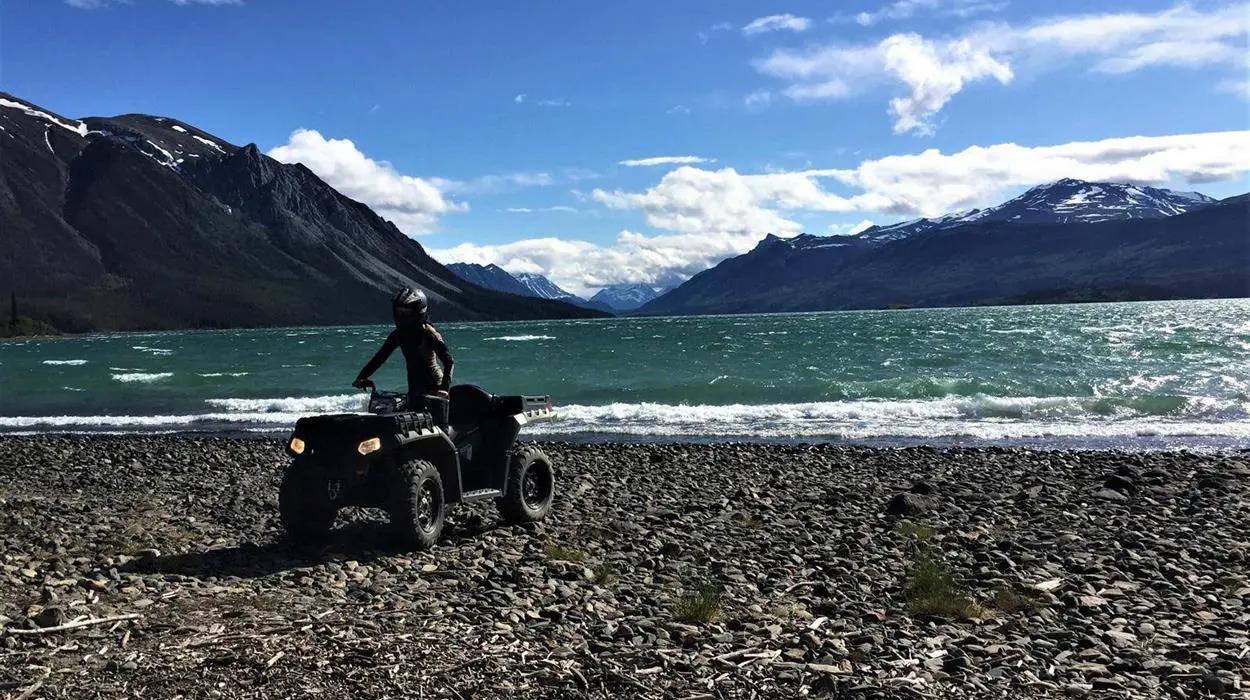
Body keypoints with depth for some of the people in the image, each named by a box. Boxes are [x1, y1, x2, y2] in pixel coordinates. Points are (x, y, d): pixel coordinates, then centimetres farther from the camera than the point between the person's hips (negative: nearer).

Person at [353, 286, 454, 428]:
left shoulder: (427, 332, -14)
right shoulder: (397, 335, 5)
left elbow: (448, 360, -20)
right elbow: (379, 357, 9)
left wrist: (445, 388, -32)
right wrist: (362, 377, -4)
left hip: (435, 389, -6)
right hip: (415, 388, 6)